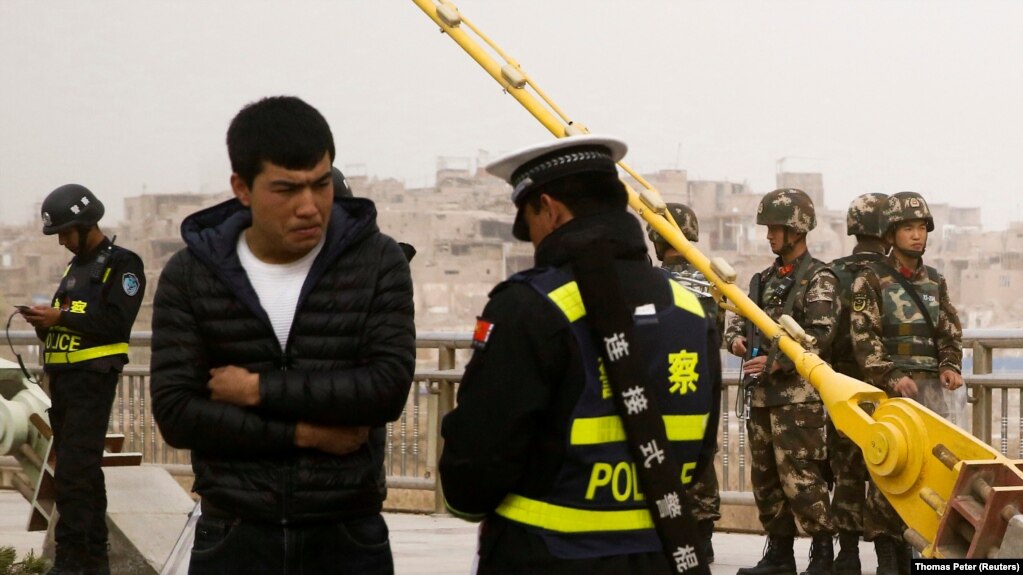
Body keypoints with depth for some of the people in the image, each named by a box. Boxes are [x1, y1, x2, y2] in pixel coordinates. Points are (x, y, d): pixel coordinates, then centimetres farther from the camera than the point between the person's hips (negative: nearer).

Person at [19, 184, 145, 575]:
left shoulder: (121, 264, -6)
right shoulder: (76, 267, 20)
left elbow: (117, 322, -17)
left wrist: (61, 316, -18)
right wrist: (45, 323, 3)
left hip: (93, 378, -9)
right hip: (63, 378, 9)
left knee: (73, 471, -14)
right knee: (83, 471, 11)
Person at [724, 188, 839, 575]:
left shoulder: (819, 279, -7)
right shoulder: (767, 278, 17)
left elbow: (820, 335, -16)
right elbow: (741, 317, 22)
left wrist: (777, 362, -22)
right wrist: (736, 338, -1)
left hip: (798, 393, -8)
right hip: (762, 391, 8)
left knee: (799, 474, -11)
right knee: (765, 475, 10)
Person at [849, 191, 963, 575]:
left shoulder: (935, 281, 15)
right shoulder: (870, 280, -2)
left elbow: (950, 331, 18)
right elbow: (864, 339, -8)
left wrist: (950, 366, 0)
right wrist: (893, 377, -18)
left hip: (930, 385, 5)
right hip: (889, 387, -5)